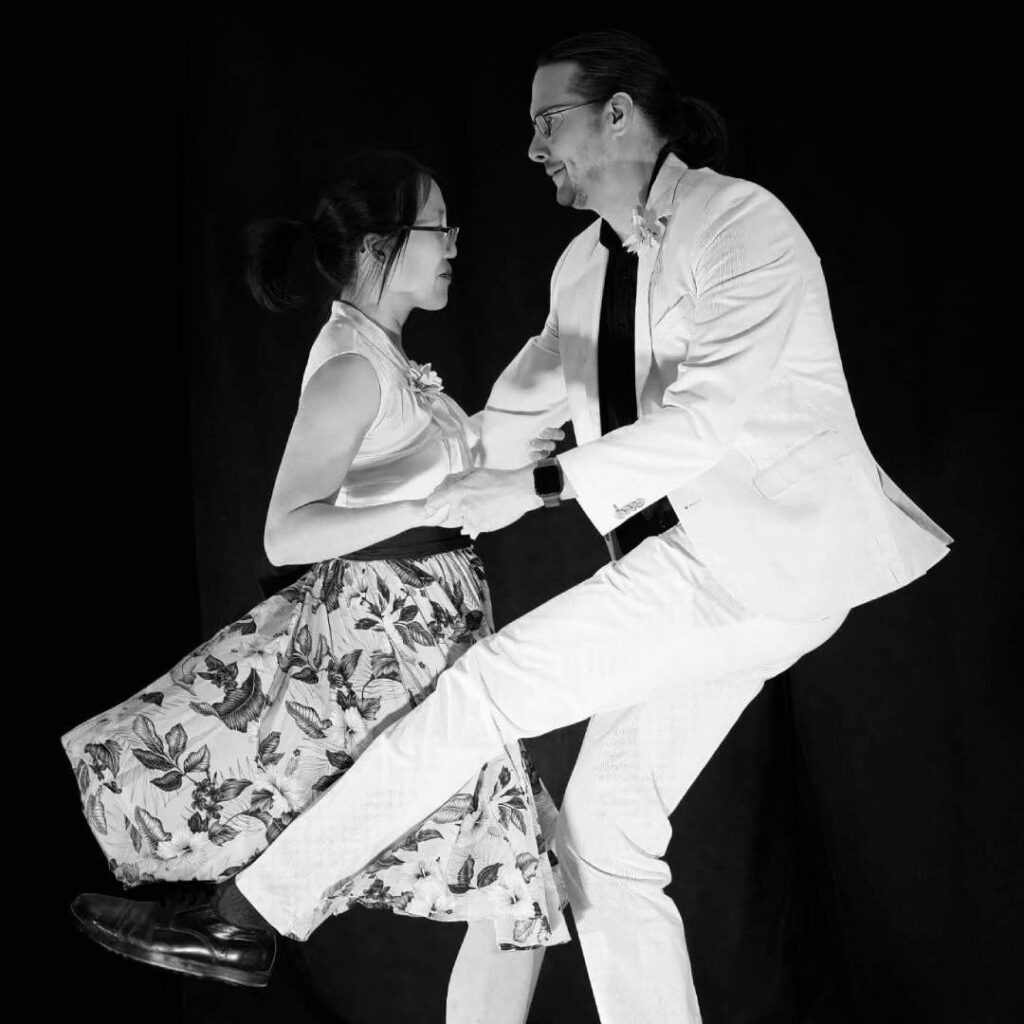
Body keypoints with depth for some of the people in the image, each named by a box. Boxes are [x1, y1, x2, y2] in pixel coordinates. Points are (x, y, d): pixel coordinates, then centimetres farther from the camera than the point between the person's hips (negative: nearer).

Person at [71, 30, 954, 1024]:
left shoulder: (743, 225, -11)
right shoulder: (584, 264, 13)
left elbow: (709, 415, -22)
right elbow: (525, 400, 27)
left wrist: (537, 487, -23)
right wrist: (450, 486, 30)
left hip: (763, 556, -8)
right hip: (681, 565, 8)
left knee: (492, 682, -15)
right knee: (604, 831, 4)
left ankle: (254, 907, -7)